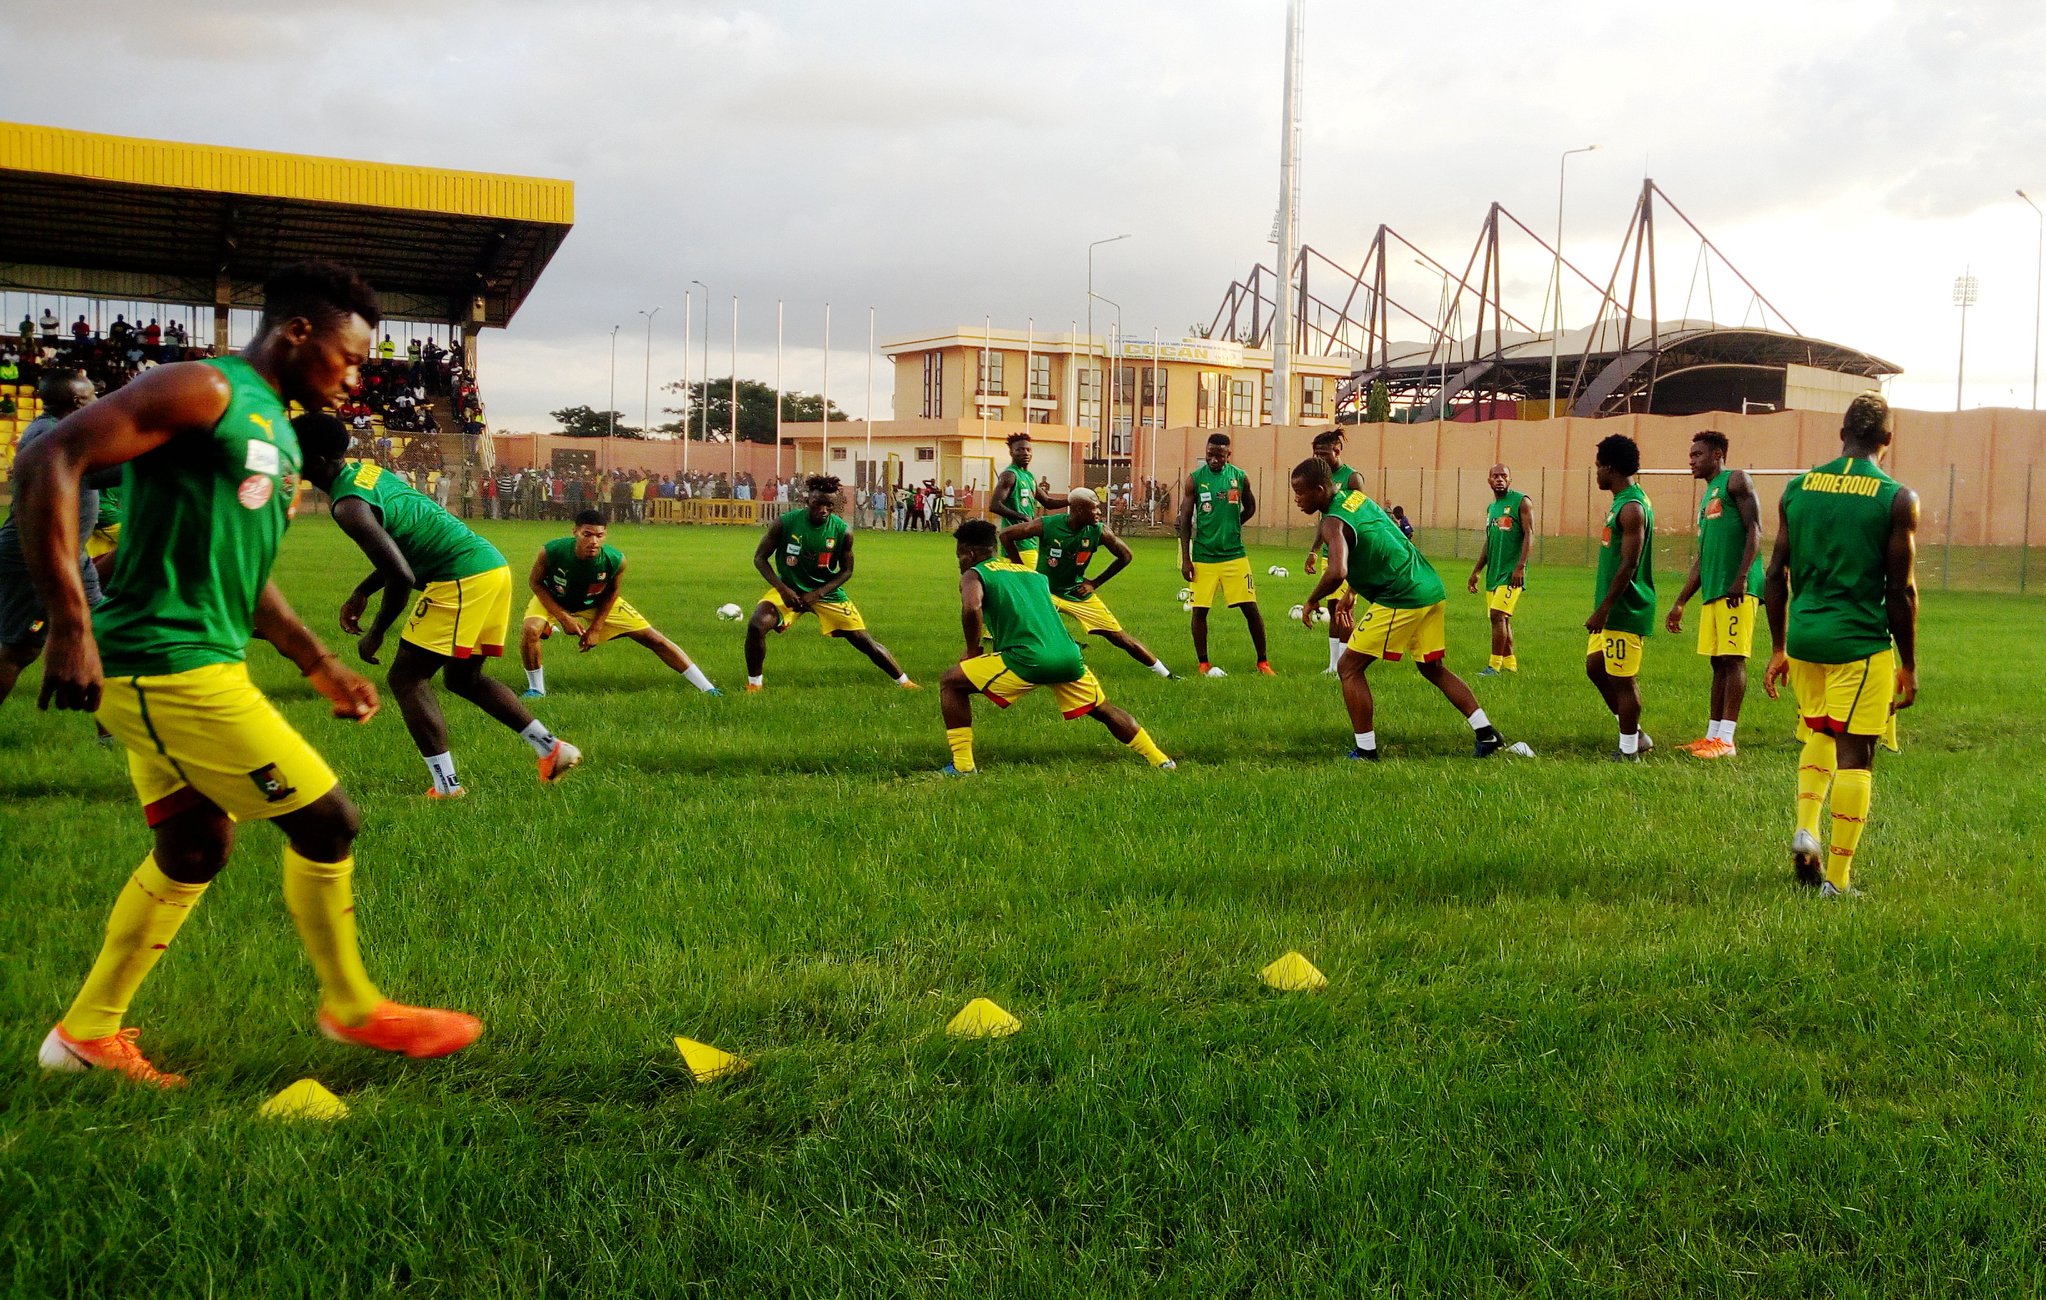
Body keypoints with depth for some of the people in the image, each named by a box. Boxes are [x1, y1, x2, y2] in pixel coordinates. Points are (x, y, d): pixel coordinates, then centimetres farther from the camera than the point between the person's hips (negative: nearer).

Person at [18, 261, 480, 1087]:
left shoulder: (277, 433, 17)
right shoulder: (205, 391, -13)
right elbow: (51, 460, -22)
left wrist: (317, 663, 23)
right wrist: (71, 623, -27)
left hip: (196, 669, 10)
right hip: (171, 668, -10)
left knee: (192, 851, 18)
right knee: (326, 824, -2)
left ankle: (87, 1035, 29)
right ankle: (351, 1009, 16)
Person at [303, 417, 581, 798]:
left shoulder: (349, 506, -15)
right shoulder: (365, 470, 15)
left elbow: (401, 576, -20)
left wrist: (375, 635, -7)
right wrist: (360, 593, 27)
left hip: (461, 580, -10)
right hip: (494, 566, 10)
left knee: (406, 677, 0)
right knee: (463, 677, 22)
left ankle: (446, 785, -3)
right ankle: (552, 748, 21)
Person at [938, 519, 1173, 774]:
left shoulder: (973, 575, 10)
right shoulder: (1033, 573, 29)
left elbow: (971, 608, -12)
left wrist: (972, 653, 1)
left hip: (1028, 658, -6)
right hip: (1068, 656, 6)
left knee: (951, 682, 10)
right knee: (1104, 711, 29)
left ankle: (961, 764, 5)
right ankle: (1160, 760, 32)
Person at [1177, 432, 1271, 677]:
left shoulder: (1240, 477, 1)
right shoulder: (1195, 479, -3)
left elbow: (1250, 508, 17)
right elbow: (1185, 519, 0)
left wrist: (1229, 526, 6)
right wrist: (1185, 558, -4)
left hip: (1234, 554, 1)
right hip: (1203, 557, -1)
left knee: (1250, 608, -1)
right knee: (1199, 609, 1)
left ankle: (1262, 662, 11)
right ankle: (1203, 664, 15)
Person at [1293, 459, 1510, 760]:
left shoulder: (1332, 523, -16)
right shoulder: (1354, 497, 13)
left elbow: (1337, 573, -34)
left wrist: (1311, 602, -15)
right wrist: (1351, 595, 25)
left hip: (1401, 599, -9)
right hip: (1432, 591, 9)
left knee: (1349, 668, 2)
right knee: (1433, 668, 24)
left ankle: (1366, 751, 2)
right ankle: (1488, 735, 24)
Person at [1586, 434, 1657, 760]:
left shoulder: (1632, 508, -18)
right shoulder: (1622, 501, 13)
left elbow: (1629, 565, -22)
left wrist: (1603, 610, -21)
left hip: (1626, 610, -10)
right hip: (1614, 608, 10)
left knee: (1623, 679, -3)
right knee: (1596, 666, 15)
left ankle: (1629, 752, 6)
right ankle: (1636, 735, 24)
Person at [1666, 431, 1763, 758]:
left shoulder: (1736, 481, 0)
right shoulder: (1707, 498, 26)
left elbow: (1754, 530, -11)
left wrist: (1741, 578, -21)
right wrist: (1680, 603, 27)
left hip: (1737, 589, -9)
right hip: (1713, 592, 9)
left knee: (1733, 659, -9)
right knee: (1718, 662, 9)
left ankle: (1725, 739, -10)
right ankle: (1713, 735, 13)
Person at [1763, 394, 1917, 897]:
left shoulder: (1797, 489, 5)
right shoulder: (1897, 499, -6)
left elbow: (1776, 576, 7)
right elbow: (1901, 590, -6)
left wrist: (1778, 648, 16)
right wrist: (1908, 664, 3)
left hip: (1804, 637, 4)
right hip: (1861, 642, -4)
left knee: (1818, 733, 24)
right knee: (1854, 755, 3)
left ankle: (1805, 828, 6)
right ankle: (1837, 878, 5)